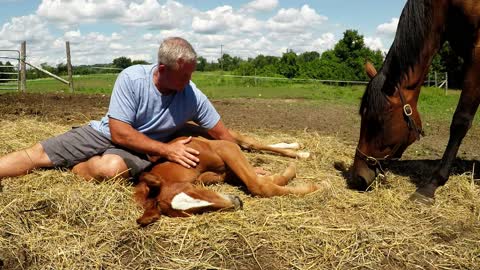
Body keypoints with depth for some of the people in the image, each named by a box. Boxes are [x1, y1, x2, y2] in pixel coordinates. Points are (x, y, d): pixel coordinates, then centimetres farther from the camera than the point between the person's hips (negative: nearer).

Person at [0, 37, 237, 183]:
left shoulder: (193, 97, -15)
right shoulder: (131, 78, -19)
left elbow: (223, 135, -4)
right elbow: (119, 133, -20)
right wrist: (167, 150, -24)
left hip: (140, 152, -1)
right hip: (105, 134, 1)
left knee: (111, 167, -36)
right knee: (38, 153, -9)